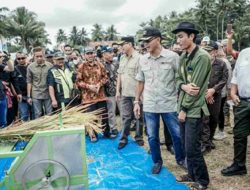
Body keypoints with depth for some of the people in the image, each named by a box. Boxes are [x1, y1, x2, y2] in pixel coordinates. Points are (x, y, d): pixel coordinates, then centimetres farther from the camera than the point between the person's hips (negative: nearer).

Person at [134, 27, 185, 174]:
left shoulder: (172, 56, -8)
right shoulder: (143, 60, 4)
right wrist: (137, 101, 9)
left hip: (170, 104, -2)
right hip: (149, 105, 3)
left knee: (177, 134, 12)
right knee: (152, 137, 12)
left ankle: (181, 159, 37)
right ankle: (157, 161, 34)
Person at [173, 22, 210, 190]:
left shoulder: (202, 56, -14)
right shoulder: (183, 57, 10)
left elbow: (196, 87, -17)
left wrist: (184, 109, -13)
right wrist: (183, 86, -14)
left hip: (194, 109, -7)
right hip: (183, 107, 8)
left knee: (193, 149, 0)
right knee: (187, 146, 17)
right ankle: (192, 174, 34)